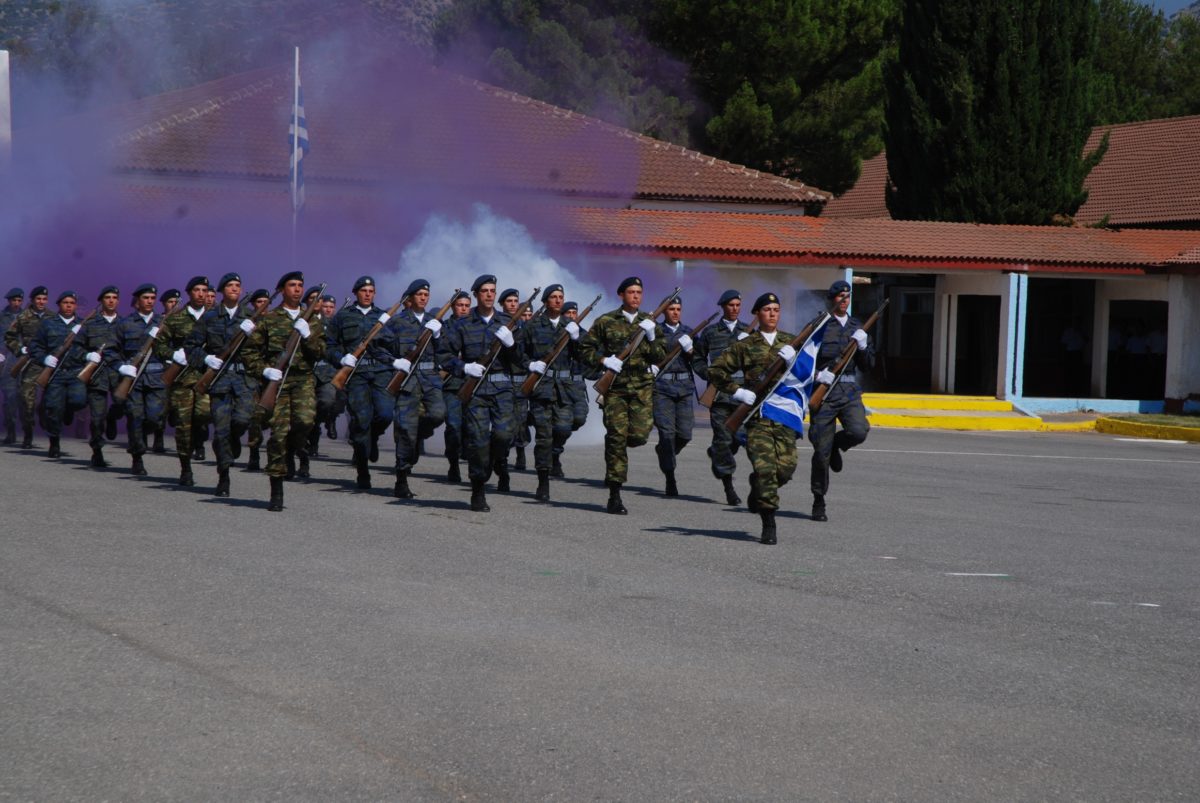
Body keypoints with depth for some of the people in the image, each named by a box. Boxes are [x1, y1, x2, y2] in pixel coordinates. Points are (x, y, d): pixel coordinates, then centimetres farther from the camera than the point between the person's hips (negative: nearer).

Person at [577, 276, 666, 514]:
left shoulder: (649, 323, 12)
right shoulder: (606, 322, 4)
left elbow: (661, 356, 9)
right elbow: (585, 348, 6)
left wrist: (652, 337, -7)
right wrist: (604, 360, -10)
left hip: (642, 386, 2)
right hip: (615, 385, -2)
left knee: (639, 434, -12)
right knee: (617, 436, -7)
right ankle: (615, 496, -2)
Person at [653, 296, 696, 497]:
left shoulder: (688, 332, 13)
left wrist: (690, 350, -9)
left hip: (684, 386, 4)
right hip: (662, 386, -4)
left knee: (685, 433, -1)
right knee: (667, 432, -10)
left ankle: (663, 451, 32)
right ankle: (670, 480, -7)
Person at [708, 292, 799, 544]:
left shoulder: (792, 343, 16)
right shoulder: (745, 346, 9)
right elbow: (716, 370, 9)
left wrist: (794, 359, -8)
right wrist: (736, 391, -3)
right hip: (756, 414, -3)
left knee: (786, 468, -5)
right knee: (764, 468, -14)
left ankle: (757, 494, 27)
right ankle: (768, 525, -8)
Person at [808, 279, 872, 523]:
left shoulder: (857, 327, 15)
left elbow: (866, 365, 16)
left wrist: (863, 346, -3)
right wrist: (817, 374, -16)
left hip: (849, 392, 3)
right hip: (824, 391, -3)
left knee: (859, 431, -24)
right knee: (822, 450, -3)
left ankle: (836, 445, 12)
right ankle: (818, 502, 12)